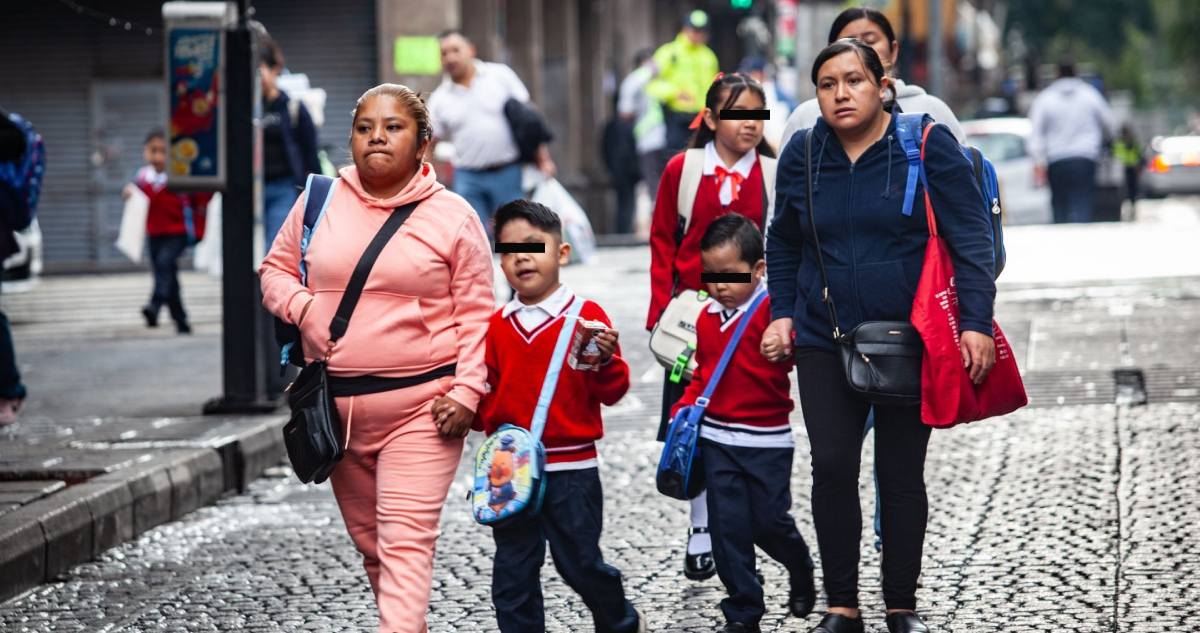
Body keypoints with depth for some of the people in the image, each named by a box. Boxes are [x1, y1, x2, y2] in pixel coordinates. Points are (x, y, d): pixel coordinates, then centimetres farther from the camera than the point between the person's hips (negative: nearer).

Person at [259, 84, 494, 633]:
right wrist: (302, 307, -6)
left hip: (420, 407, -4)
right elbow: (276, 269, 16)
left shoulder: (453, 218, -1)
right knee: (369, 540, 14)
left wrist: (467, 391, -11)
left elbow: (476, 315, 0)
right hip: (336, 406, 4)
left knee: (406, 542, -14)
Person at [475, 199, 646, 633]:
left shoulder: (587, 318, -6)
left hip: (571, 470, -4)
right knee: (513, 572, 7)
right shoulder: (498, 326, 6)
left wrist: (606, 359, -27)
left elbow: (612, 391, -8)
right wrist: (482, 415, -4)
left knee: (581, 563, 6)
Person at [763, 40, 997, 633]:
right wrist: (782, 313, 9)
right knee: (832, 467, -7)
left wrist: (977, 322, -14)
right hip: (824, 339, 2)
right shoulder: (801, 155, 4)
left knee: (901, 474, 4)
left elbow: (970, 239, -7)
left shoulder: (928, 144, -7)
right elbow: (783, 244, 19)